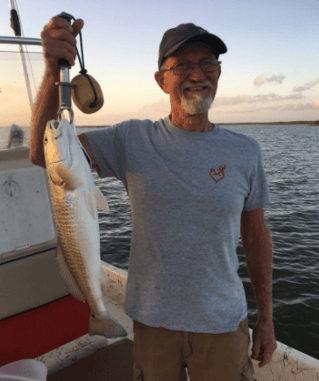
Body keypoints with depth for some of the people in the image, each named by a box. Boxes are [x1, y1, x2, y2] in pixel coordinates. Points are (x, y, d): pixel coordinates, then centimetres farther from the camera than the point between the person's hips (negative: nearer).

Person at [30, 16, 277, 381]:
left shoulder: (245, 151, -5)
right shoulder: (133, 140, -9)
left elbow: (256, 237, 1)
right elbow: (44, 153, -15)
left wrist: (266, 318, 5)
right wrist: (54, 71, -29)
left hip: (222, 323, 1)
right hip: (152, 319, 0)